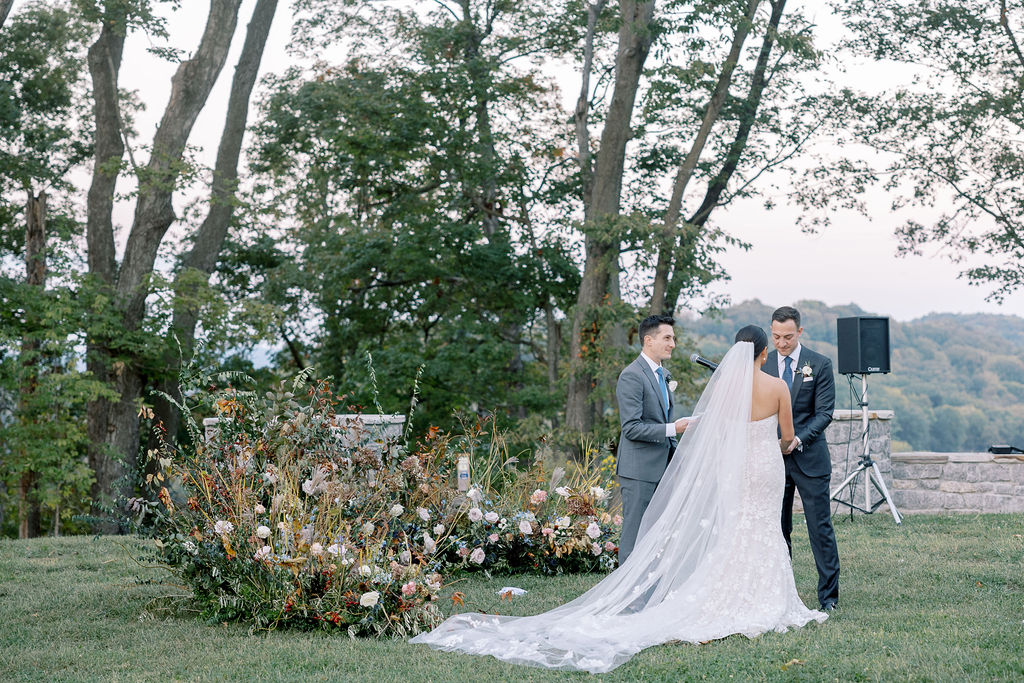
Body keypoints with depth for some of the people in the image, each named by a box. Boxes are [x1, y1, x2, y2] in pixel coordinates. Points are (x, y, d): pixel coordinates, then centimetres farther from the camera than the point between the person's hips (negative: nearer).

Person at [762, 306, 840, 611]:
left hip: (809, 457, -2)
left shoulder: (820, 365, -2)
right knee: (777, 529, 6)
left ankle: (829, 596, 8)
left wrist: (798, 439, -20)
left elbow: (824, 413, -6)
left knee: (820, 528, 0)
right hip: (772, 458, 2)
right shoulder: (761, 365, 5)